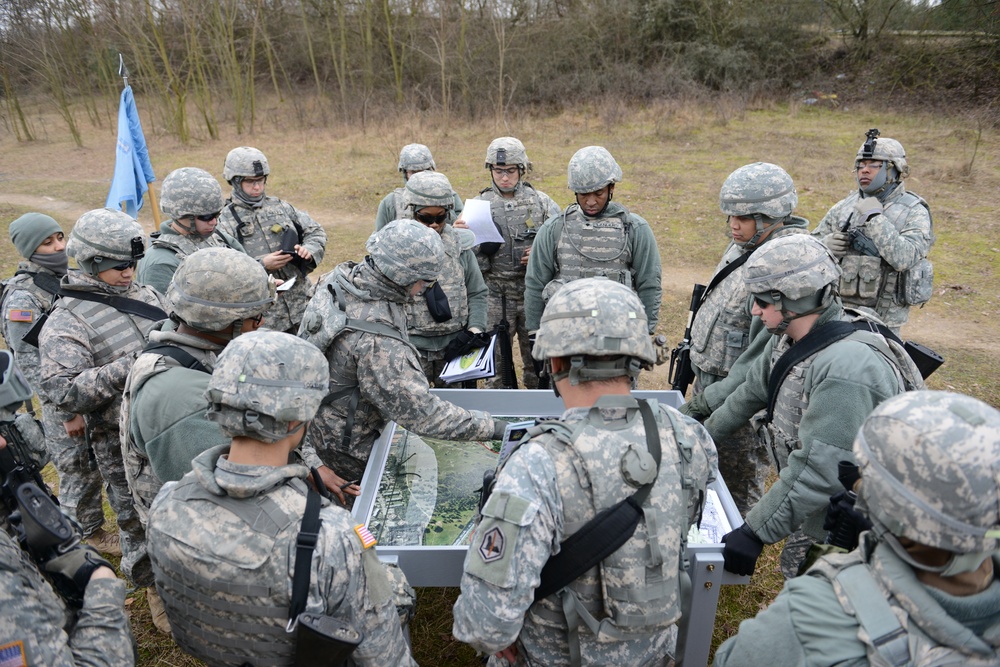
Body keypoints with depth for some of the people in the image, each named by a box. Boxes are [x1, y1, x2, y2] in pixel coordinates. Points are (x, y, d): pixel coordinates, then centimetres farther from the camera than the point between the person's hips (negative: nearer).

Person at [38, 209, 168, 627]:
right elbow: (63, 392, -24)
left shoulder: (147, 295, 6)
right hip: (122, 444, -6)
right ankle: (157, 590, 32)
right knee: (139, 521, 9)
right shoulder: (66, 322, -14)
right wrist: (129, 366, -29)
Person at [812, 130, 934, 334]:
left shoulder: (914, 212, -5)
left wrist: (875, 217, -19)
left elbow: (904, 258, -22)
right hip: (836, 310, 4)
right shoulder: (844, 207, 8)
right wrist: (826, 244, -12)